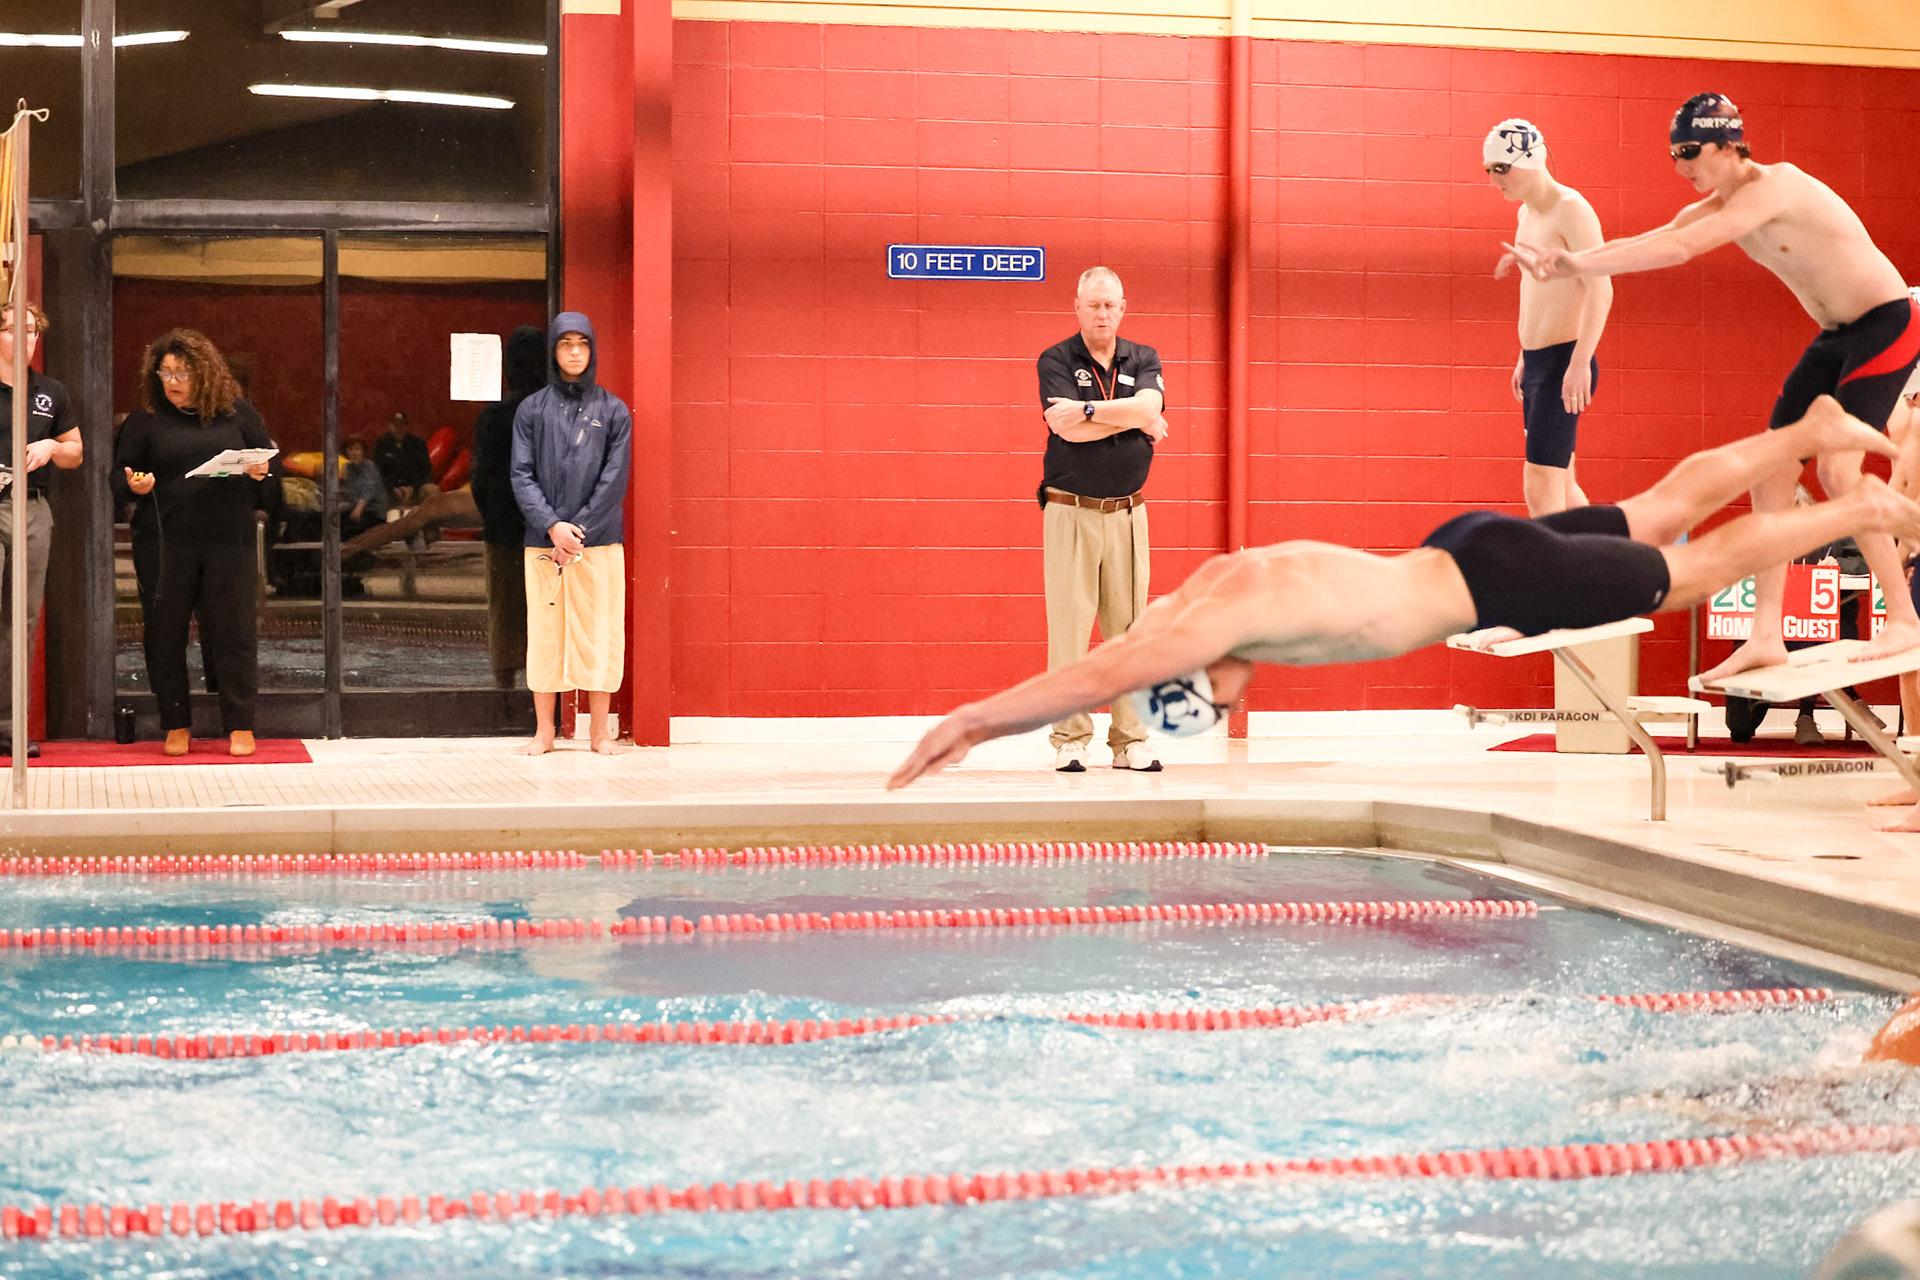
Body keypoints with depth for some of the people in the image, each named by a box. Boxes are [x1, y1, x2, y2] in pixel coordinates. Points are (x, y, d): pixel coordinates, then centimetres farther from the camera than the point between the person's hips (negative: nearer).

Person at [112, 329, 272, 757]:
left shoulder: (238, 415, 9)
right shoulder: (144, 421, 6)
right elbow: (119, 473, 8)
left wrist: (260, 472, -8)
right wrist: (133, 485, -14)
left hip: (228, 541, 0)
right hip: (164, 542, 0)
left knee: (233, 630, 0)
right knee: (166, 633, 4)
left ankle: (240, 726, 7)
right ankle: (176, 725, 15)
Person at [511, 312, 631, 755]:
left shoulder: (613, 411, 6)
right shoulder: (531, 410, 7)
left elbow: (614, 479, 0)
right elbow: (522, 475, 1)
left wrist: (579, 529, -9)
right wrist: (552, 526, -12)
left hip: (600, 542, 0)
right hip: (543, 544, 0)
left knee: (599, 632, 0)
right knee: (544, 631, 2)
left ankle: (599, 729, 7)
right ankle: (544, 730, 9)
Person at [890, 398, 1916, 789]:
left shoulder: (1228, 615, -31)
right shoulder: (1203, 591, -7)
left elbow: (1104, 675, -42)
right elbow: (1103, 662, 6)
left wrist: (971, 718, -39)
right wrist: (978, 727, -2)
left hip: (1501, 579, -7)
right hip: (1464, 551, 7)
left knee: (1696, 571, 10)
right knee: (1659, 514, 24)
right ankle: (1813, 431, 39)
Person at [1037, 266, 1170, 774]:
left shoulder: (1143, 360, 9)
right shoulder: (1055, 361, 0)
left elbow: (1149, 408, -12)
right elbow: (1070, 431, -14)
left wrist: (1087, 410, -15)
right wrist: (1132, 419, -8)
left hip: (1126, 512, 3)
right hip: (1069, 510, -3)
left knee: (1129, 625, 5)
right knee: (1069, 624, -5)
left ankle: (1131, 740, 10)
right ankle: (1069, 740, 0)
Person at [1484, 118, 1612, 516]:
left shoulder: (1570, 208, -14)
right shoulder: (1526, 212, 15)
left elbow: (1601, 288, -21)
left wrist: (1581, 361, -27)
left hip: (1564, 361, -10)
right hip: (1537, 361, 10)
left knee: (1541, 487, -14)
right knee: (1560, 485, 14)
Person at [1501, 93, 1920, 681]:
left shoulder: (1774, 187, -25)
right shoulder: (1718, 207, 3)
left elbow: (1677, 249, -32)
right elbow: (1643, 243, -2)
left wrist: (1578, 263, -33)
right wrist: (1563, 264, -16)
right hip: (1834, 337, 9)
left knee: (1838, 467, -20)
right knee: (1770, 468, -1)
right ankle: (1766, 635, 1)